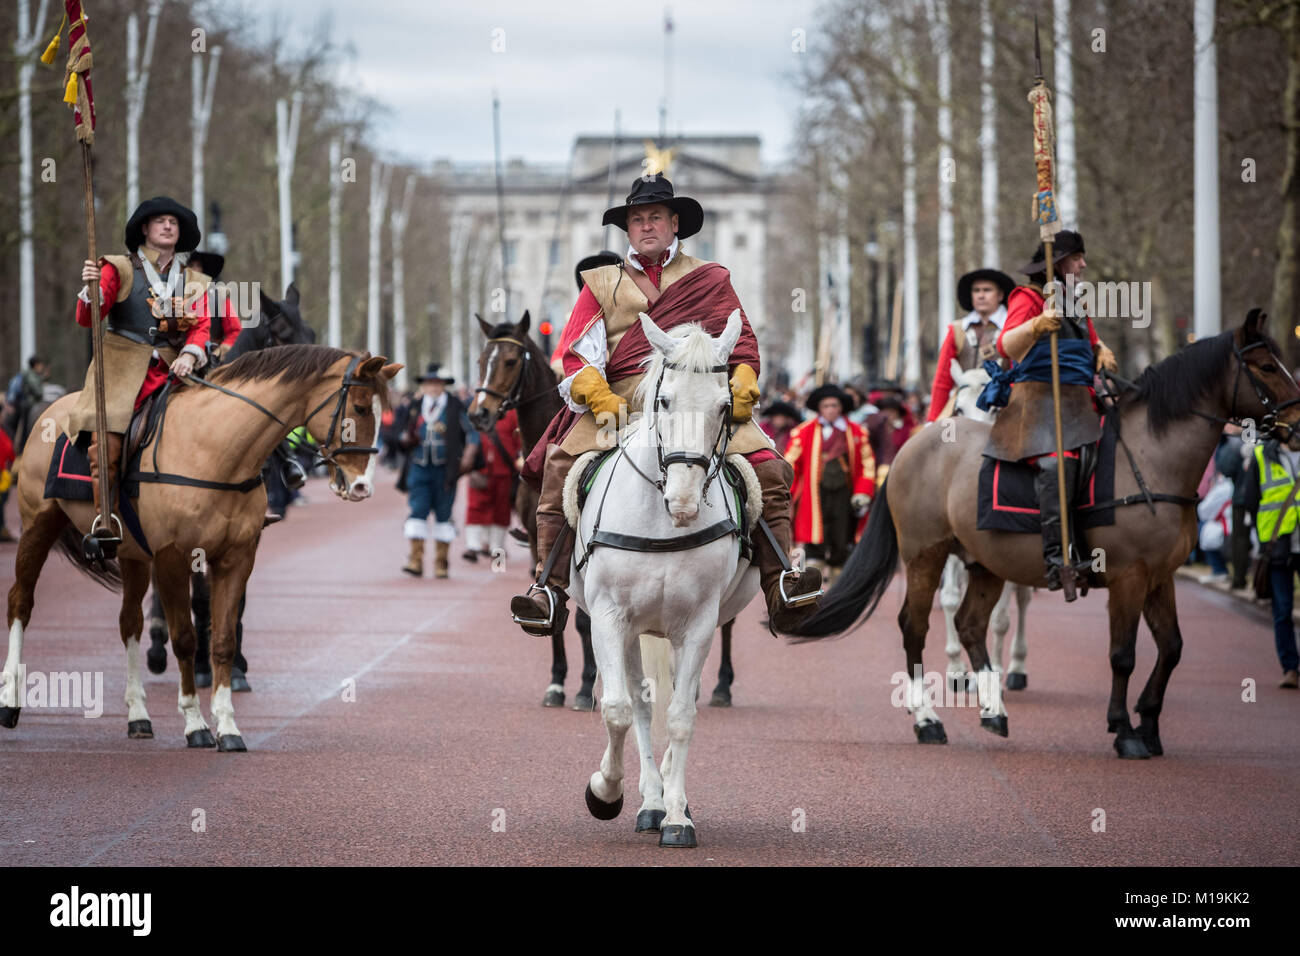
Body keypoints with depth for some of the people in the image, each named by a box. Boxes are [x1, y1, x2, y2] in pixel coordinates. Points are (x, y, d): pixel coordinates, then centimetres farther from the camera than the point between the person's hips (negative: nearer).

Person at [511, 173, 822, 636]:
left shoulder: (710, 279, 19)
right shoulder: (601, 283, 19)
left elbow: (742, 342, 15)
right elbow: (575, 355, 8)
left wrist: (742, 387, -7)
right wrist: (599, 398, -12)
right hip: (619, 401, 0)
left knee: (768, 469, -23)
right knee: (560, 467, -26)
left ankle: (780, 585, -27)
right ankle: (550, 589, -25)